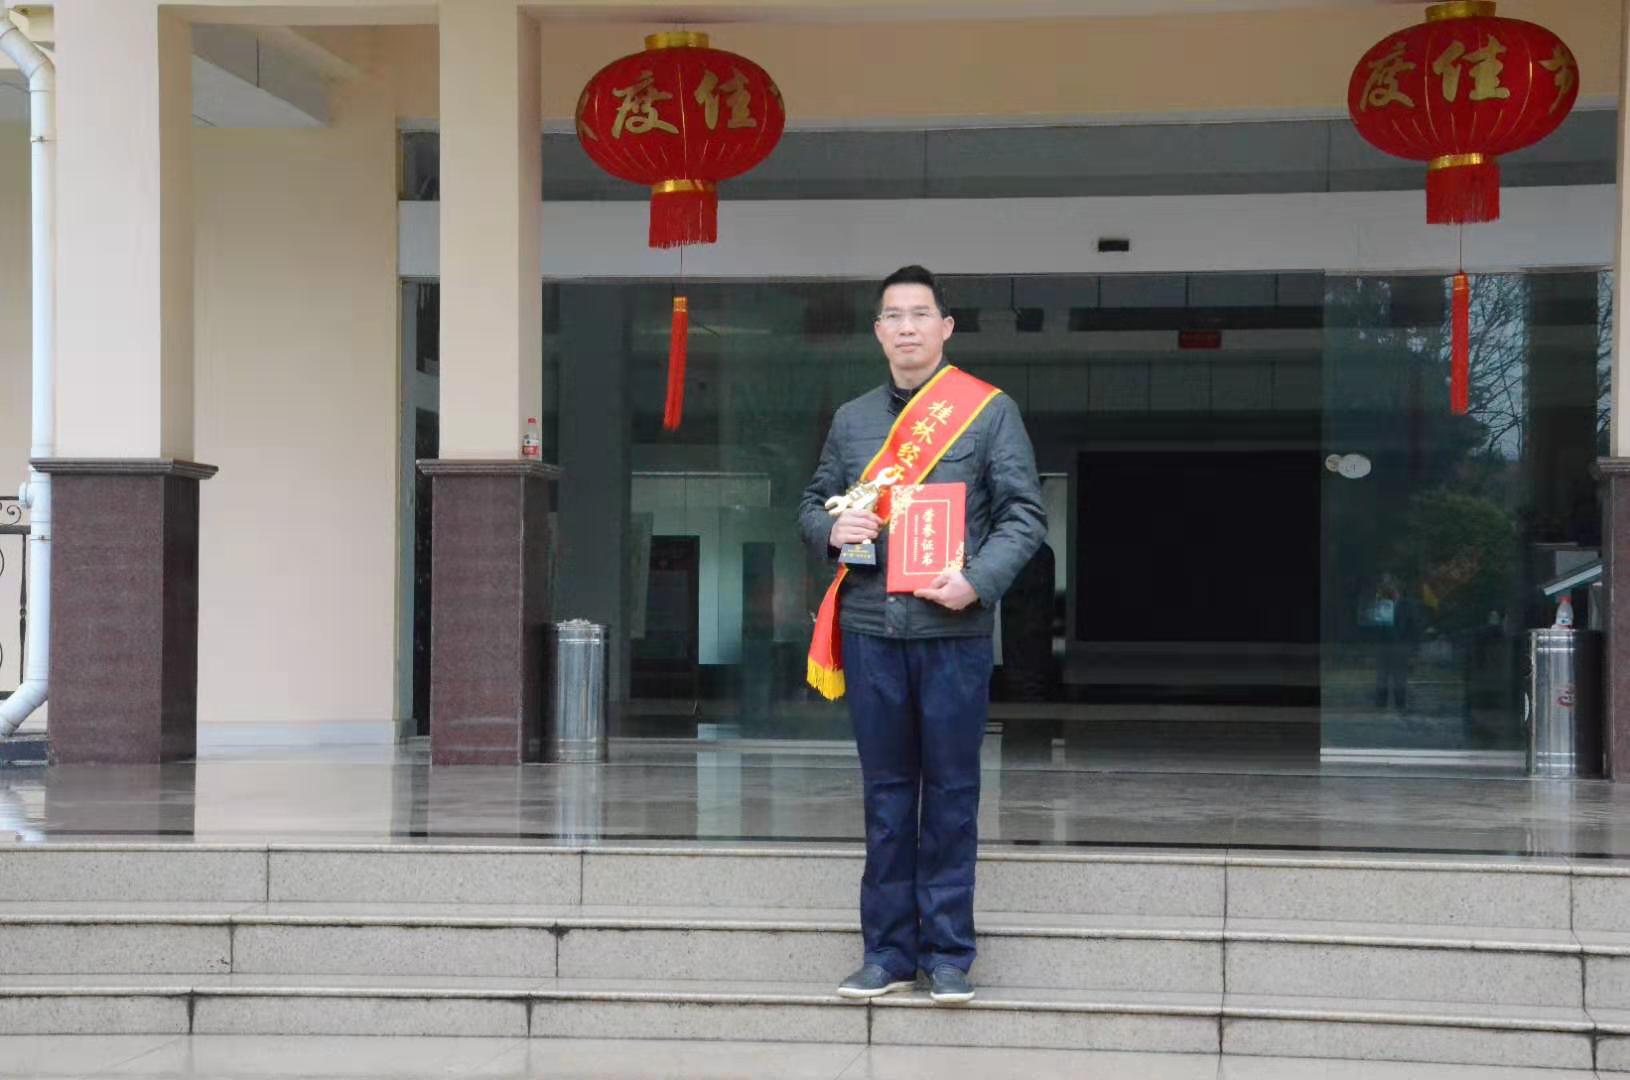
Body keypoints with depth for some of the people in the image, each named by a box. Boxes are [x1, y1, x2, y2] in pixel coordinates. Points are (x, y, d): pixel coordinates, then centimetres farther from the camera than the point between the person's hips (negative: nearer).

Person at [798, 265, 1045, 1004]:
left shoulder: (990, 411, 1)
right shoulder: (850, 420, 13)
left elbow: (1023, 513, -2)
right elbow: (813, 503, 20)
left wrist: (977, 580, -17)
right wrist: (832, 529, -4)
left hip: (952, 630, -3)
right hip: (869, 629, 3)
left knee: (951, 793, 3)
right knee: (885, 792, 8)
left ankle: (948, 953, 11)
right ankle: (888, 952, 15)